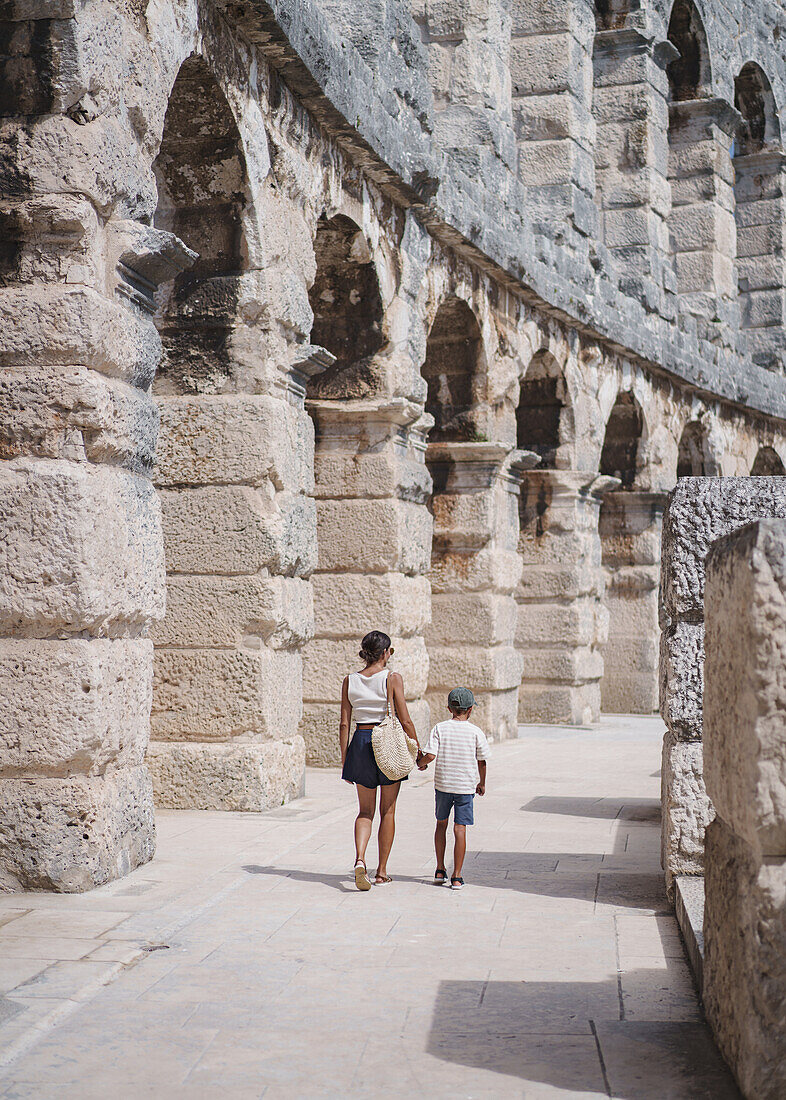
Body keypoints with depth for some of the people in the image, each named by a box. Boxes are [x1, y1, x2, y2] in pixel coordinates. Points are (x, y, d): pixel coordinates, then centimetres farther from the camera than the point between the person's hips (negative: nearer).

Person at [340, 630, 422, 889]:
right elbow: (405, 720, -8)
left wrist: (344, 759, 9)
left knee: (365, 810, 12)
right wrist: (417, 749, 5)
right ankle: (382, 872, 13)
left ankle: (360, 858, -12)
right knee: (388, 810, 10)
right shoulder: (393, 679, -7)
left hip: (361, 743, 3)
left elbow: (344, 724, 3)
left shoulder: (350, 681, 2)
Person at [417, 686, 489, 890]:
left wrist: (421, 763, 10)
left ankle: (440, 870, 22)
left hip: (442, 784, 1)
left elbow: (430, 755, -13)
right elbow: (481, 761, 4)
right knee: (460, 829, -1)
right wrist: (482, 783, 19)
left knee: (441, 824, 19)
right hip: (466, 786, -1)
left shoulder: (439, 728, -3)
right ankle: (456, 877, -3)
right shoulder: (475, 732, -3)